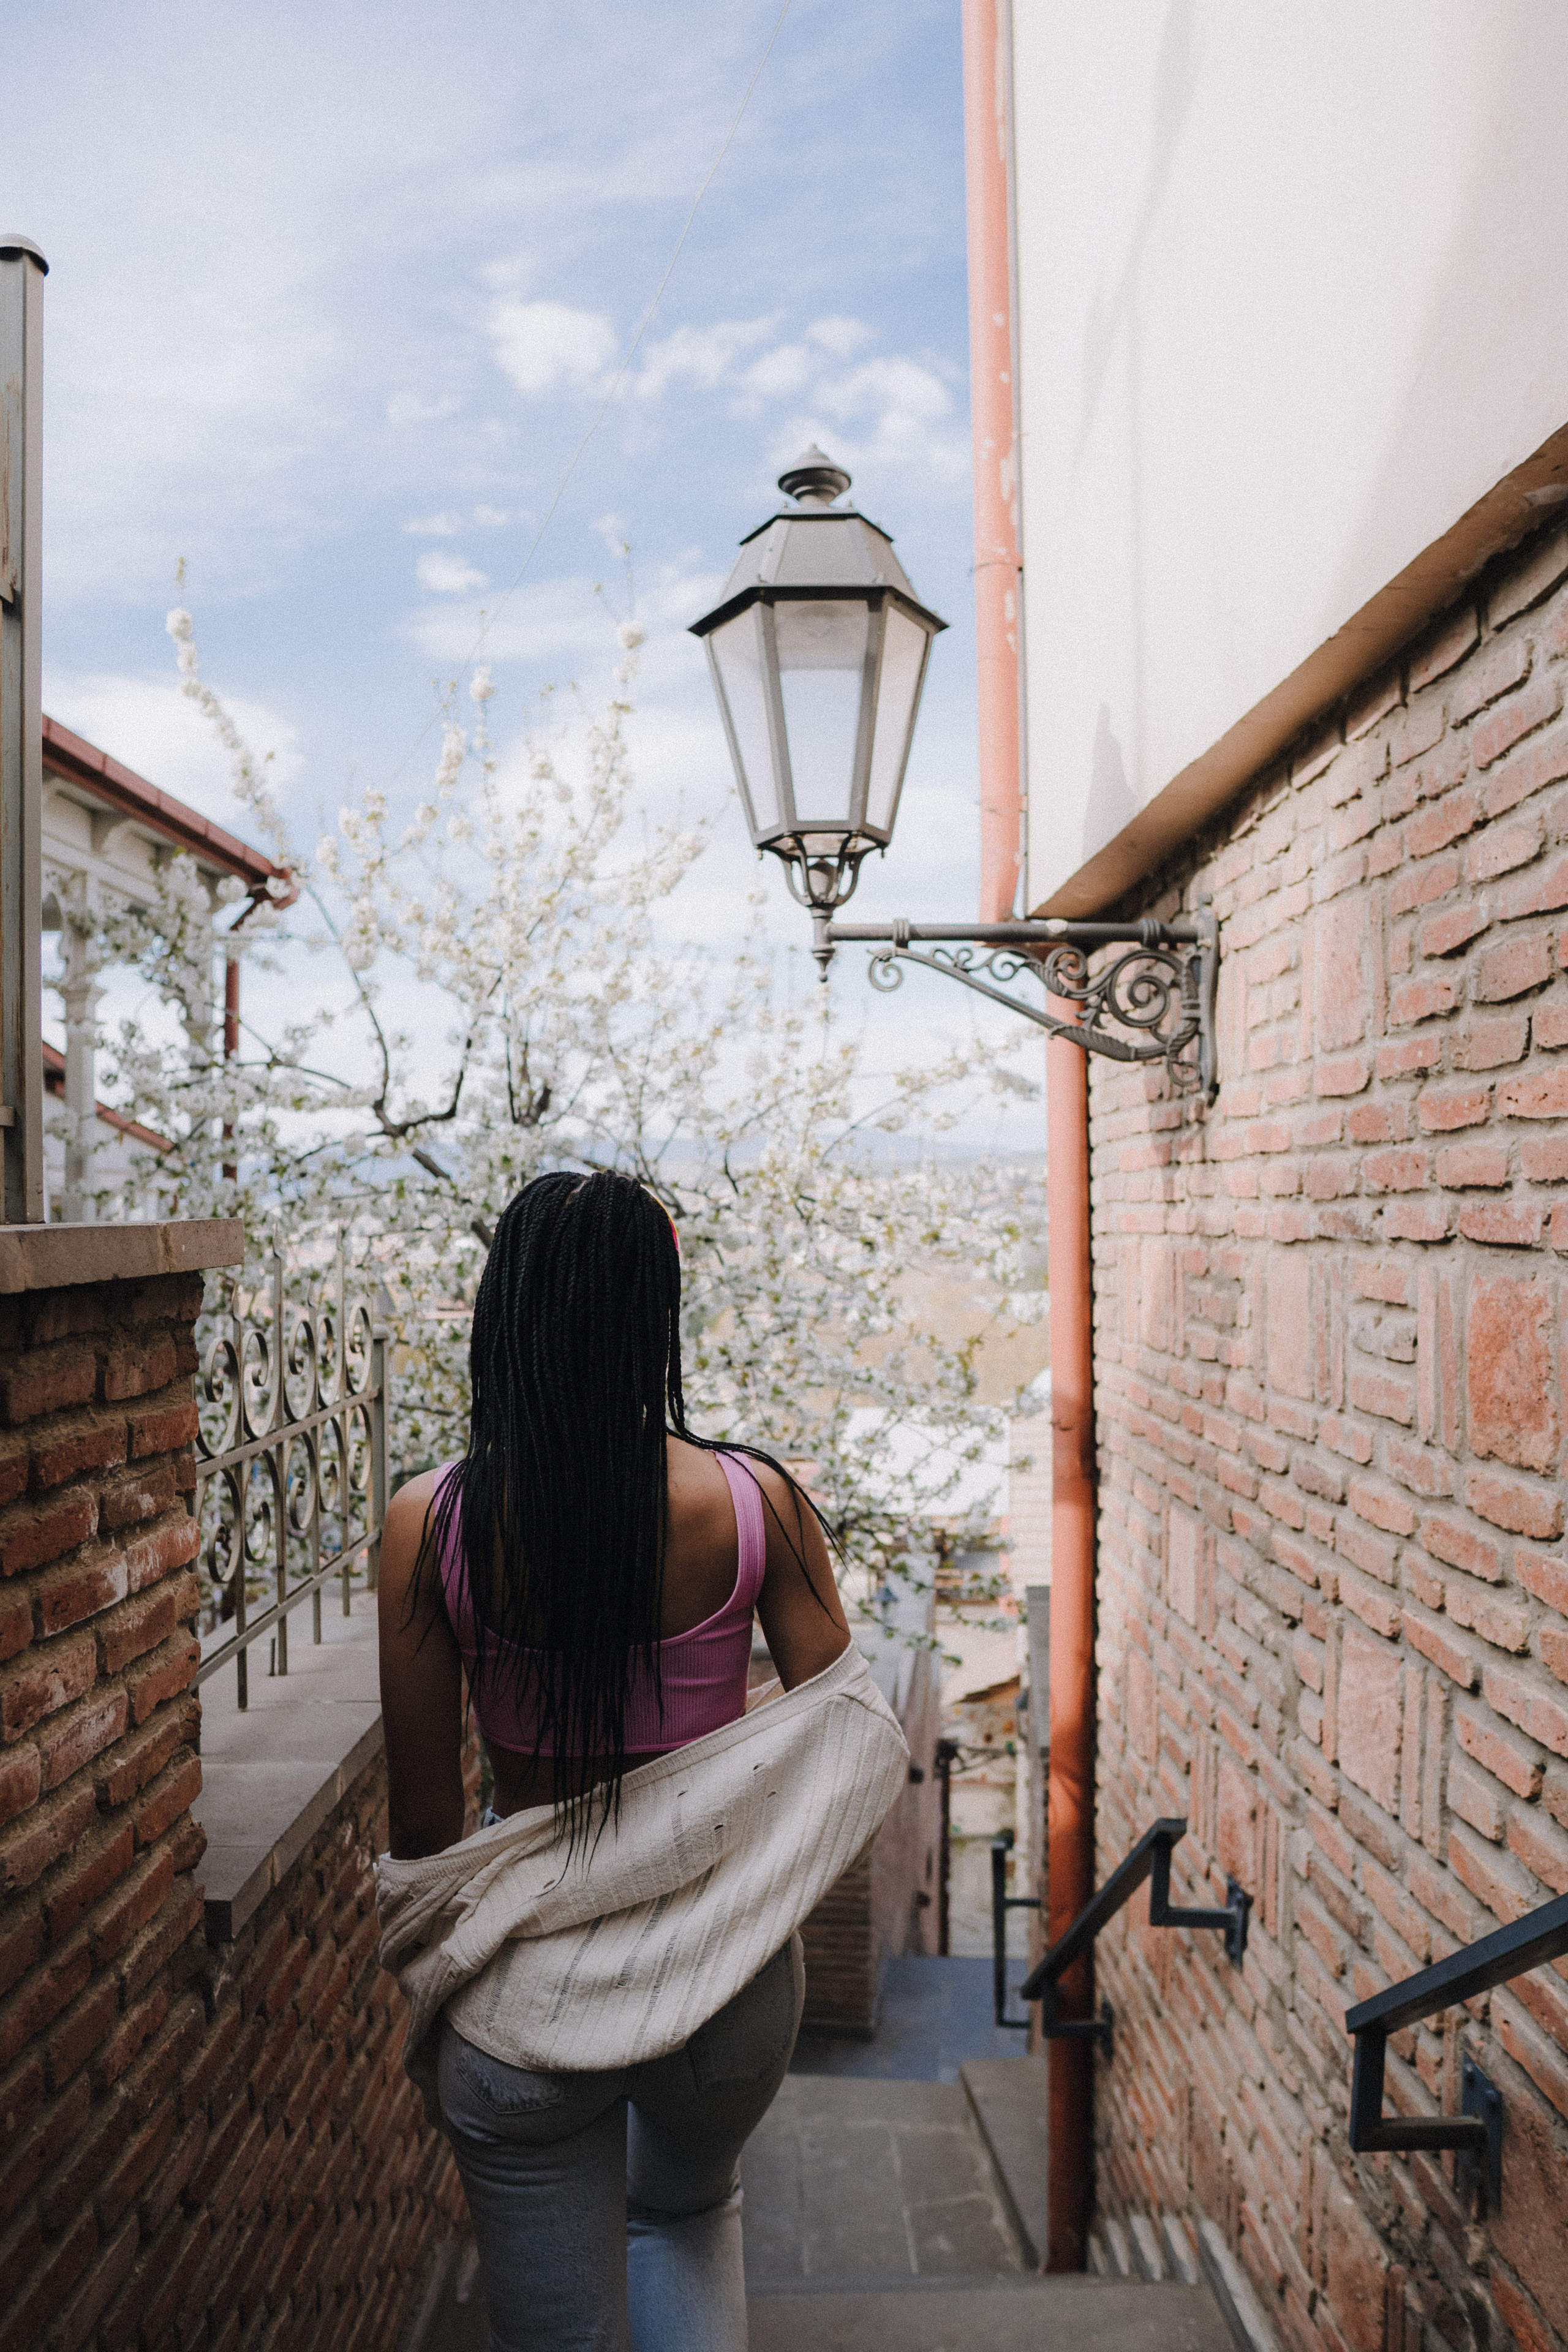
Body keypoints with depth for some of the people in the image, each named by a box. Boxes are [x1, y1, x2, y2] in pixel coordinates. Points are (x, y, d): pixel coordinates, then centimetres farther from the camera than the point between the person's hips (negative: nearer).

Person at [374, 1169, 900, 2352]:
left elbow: (424, 1819, -6)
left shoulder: (430, 1522, -14)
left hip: (528, 1984, -1)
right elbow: (847, 1745, -7)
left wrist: (435, 1968, 12)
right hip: (727, 1964, 1)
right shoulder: (756, 1500, -15)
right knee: (691, 2216, 34)